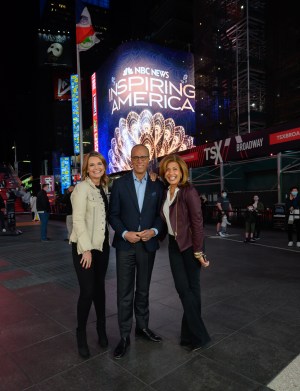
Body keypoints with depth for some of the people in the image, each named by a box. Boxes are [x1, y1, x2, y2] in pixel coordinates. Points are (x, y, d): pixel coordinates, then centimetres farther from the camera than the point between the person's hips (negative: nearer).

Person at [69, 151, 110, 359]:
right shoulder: (82, 187, -11)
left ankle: (101, 328, 32)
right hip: (84, 246, -6)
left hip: (102, 244, 6)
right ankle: (81, 335, 20)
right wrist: (86, 249, -19)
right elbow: (78, 220, -17)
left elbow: (106, 216, 9)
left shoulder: (104, 188, 9)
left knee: (100, 288, 15)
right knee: (87, 291, -2)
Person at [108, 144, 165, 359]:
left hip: (148, 245, 2)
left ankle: (143, 327, 35)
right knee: (125, 293, 4)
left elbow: (161, 214, 5)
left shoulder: (158, 185, 3)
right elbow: (113, 214, -1)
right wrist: (125, 233, -15)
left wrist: (154, 231, -13)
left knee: (143, 290, 17)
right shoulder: (119, 184, -1)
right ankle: (125, 336, 19)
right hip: (125, 245, -1)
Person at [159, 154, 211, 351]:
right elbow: (165, 218, 7)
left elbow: (197, 222, -16)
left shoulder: (189, 191, -15)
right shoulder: (166, 193, 6)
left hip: (190, 244, -6)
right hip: (174, 244, 6)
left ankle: (197, 334, 25)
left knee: (192, 287, 7)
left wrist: (199, 252, -17)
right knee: (182, 287, 8)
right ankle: (192, 332, 26)